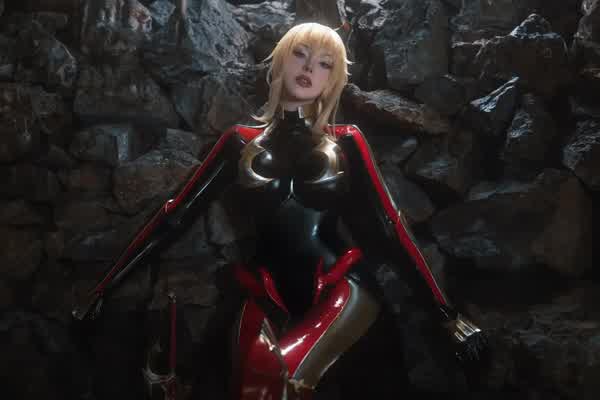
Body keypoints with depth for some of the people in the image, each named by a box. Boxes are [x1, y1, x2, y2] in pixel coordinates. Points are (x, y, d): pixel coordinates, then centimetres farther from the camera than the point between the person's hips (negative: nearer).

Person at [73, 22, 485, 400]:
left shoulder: (345, 142, 7)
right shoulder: (242, 142, 9)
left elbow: (389, 226, 7)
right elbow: (176, 214, 9)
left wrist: (446, 313, 6)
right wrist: (106, 285, 8)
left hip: (341, 288, -2)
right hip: (270, 296, 2)